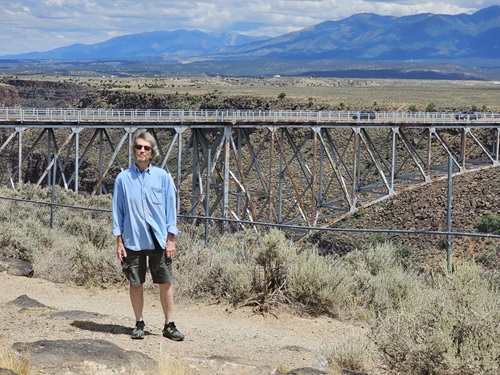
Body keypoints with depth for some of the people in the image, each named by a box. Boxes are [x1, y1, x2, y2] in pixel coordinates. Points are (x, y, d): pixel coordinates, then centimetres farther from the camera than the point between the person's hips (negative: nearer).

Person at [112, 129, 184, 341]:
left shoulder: (163, 177, 2)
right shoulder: (123, 178, 2)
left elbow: (170, 209, 5)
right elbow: (118, 210, 7)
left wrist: (171, 239, 0)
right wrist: (119, 241, 2)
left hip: (159, 240, 0)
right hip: (133, 240, 0)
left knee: (165, 283, 1)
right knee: (136, 284, 6)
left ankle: (169, 325, 10)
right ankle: (139, 324, 18)